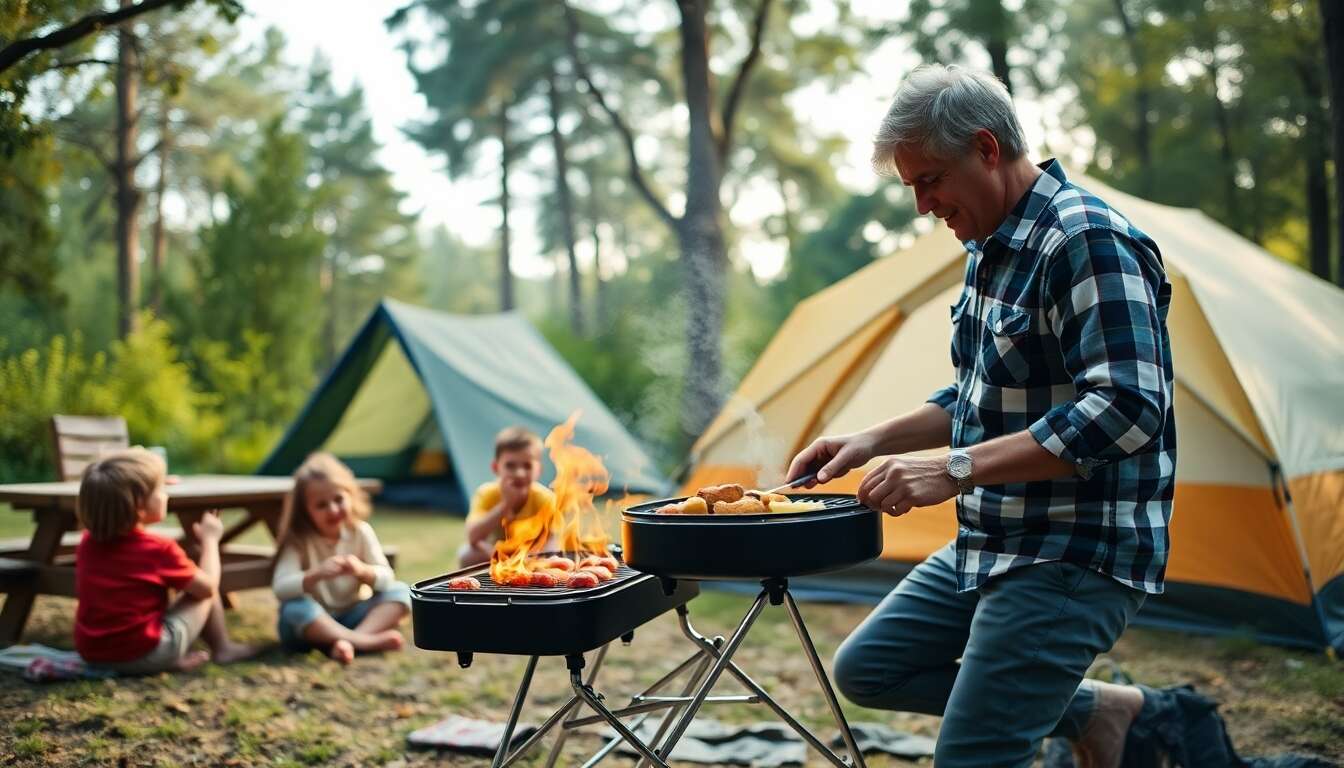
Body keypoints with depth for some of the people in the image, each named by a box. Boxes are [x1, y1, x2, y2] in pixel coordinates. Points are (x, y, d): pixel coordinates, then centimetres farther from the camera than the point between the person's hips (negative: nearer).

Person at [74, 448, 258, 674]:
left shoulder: (88, 542, 1)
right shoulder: (159, 549, -16)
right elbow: (208, 586, -5)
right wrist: (210, 539, 11)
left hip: (92, 653, 6)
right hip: (145, 654, -6)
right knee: (203, 590, 10)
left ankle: (174, 657, 9)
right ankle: (223, 649, 23)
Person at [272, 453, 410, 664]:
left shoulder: (360, 532, -4)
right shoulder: (298, 541, -12)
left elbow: (386, 578, -8)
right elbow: (280, 588, -24)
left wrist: (363, 570, -29)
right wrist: (316, 574, -40)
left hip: (352, 616, 3)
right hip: (313, 624, -3)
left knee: (399, 591, -18)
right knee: (295, 608, -35)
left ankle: (347, 641, -37)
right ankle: (365, 641, -38)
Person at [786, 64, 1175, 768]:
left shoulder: (1087, 241, -19)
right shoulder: (990, 252, 10)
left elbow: (1125, 409, -28)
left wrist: (957, 469, -28)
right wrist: (873, 441, 10)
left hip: (1076, 558, -10)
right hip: (990, 545, 10)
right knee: (867, 669, 13)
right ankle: (1090, 709, 17)